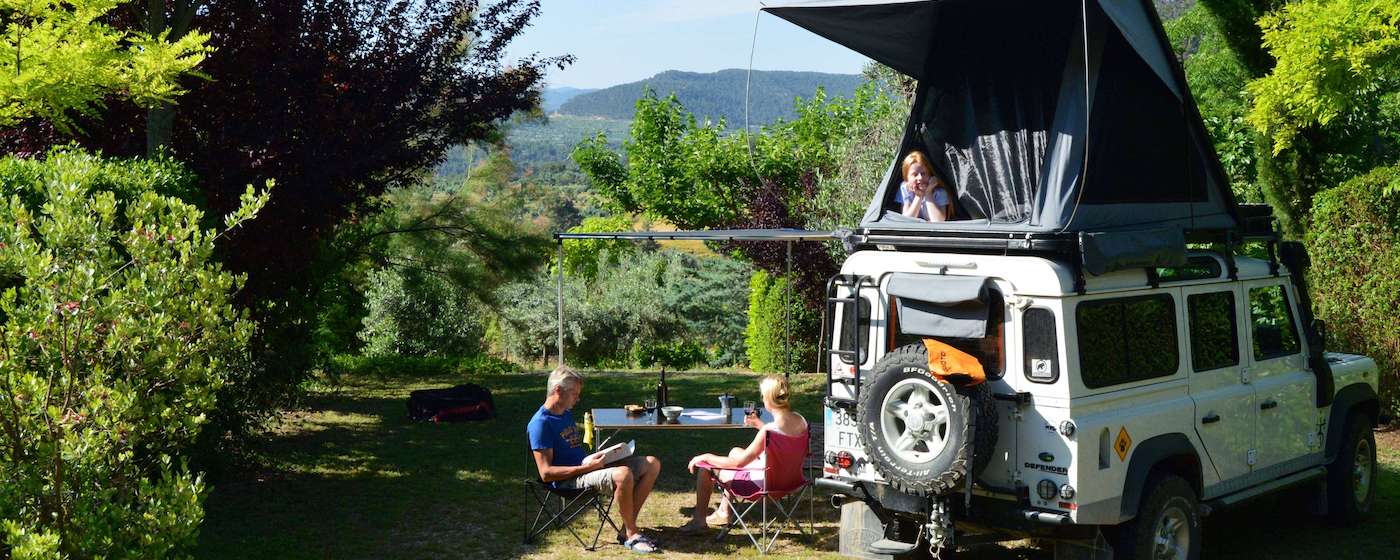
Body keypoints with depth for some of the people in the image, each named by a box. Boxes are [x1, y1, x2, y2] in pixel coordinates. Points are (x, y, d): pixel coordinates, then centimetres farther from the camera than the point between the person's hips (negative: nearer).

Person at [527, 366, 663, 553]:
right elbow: (546, 473, -19)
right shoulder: (541, 423, -14)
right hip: (569, 481, -10)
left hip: (586, 466, 10)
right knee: (623, 474, -36)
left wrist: (597, 456, 10)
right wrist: (587, 467, -22)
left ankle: (628, 527, -5)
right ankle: (631, 535, -17)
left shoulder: (567, 413, 16)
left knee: (652, 464, -2)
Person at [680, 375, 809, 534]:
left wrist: (706, 457, -13)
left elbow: (739, 462, -25)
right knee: (735, 451, 31)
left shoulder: (769, 430, -32)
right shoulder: (800, 420, -9)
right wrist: (759, 424, 12)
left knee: (705, 469, 5)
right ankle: (723, 512, 39)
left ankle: (699, 520, 23)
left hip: (763, 483, -8)